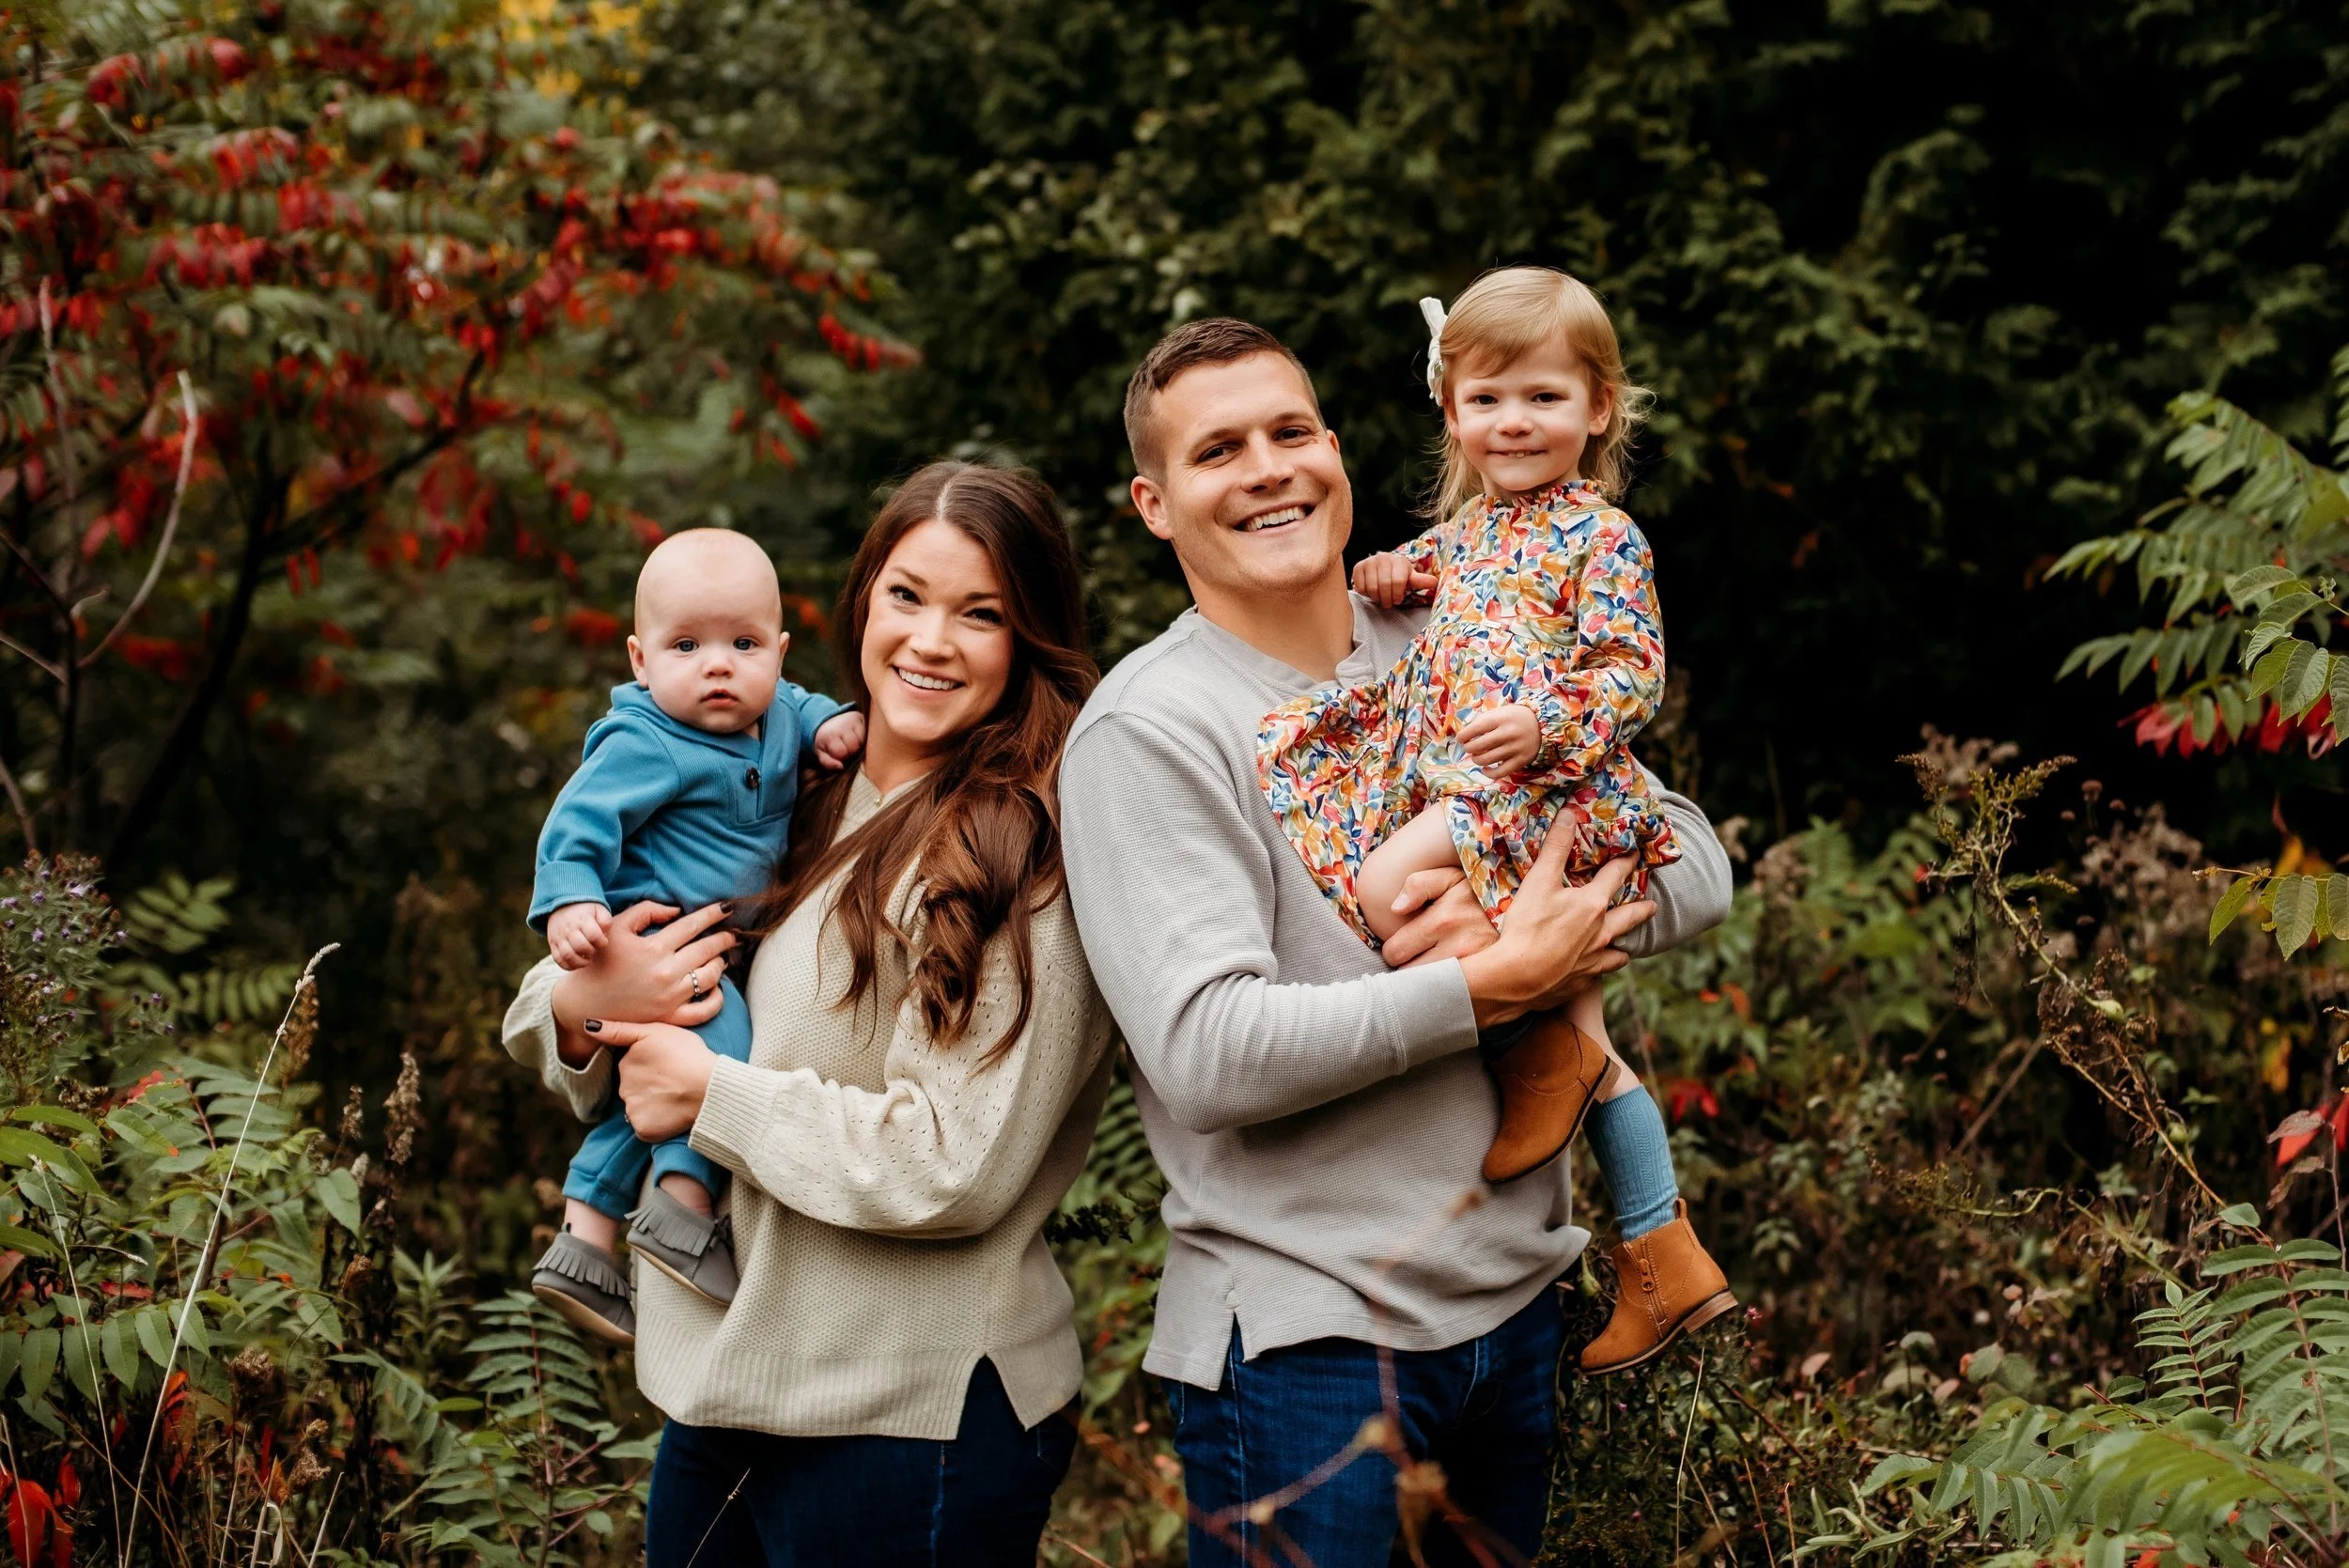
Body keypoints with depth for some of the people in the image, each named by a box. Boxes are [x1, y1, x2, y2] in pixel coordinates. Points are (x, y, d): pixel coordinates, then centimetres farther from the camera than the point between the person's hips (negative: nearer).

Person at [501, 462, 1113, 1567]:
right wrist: (579, 1010, -9)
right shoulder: (799, 812, 8)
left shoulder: (1021, 857, -13)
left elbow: (957, 1168, -21)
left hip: (914, 1423, -7)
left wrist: (713, 1096, -13)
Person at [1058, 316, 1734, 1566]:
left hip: (1516, 1289, 6)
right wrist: (1498, 981, -18)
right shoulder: (1147, 731, -11)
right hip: (1302, 1328, -6)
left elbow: (1694, 862, 6)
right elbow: (1206, 1054, -22)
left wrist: (1513, 930, -14)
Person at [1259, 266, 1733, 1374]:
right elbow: (1440, 621, 31)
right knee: (1586, 1047, 8)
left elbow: (1633, 672, -11)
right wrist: (1392, 581, 12)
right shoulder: (1466, 526, 18)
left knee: (1387, 888, -29)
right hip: (1455, 783, 8)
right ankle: (1662, 1255, 13)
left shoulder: (1601, 536, -4)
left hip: (1549, 787, -8)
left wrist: (1546, 724, -25)